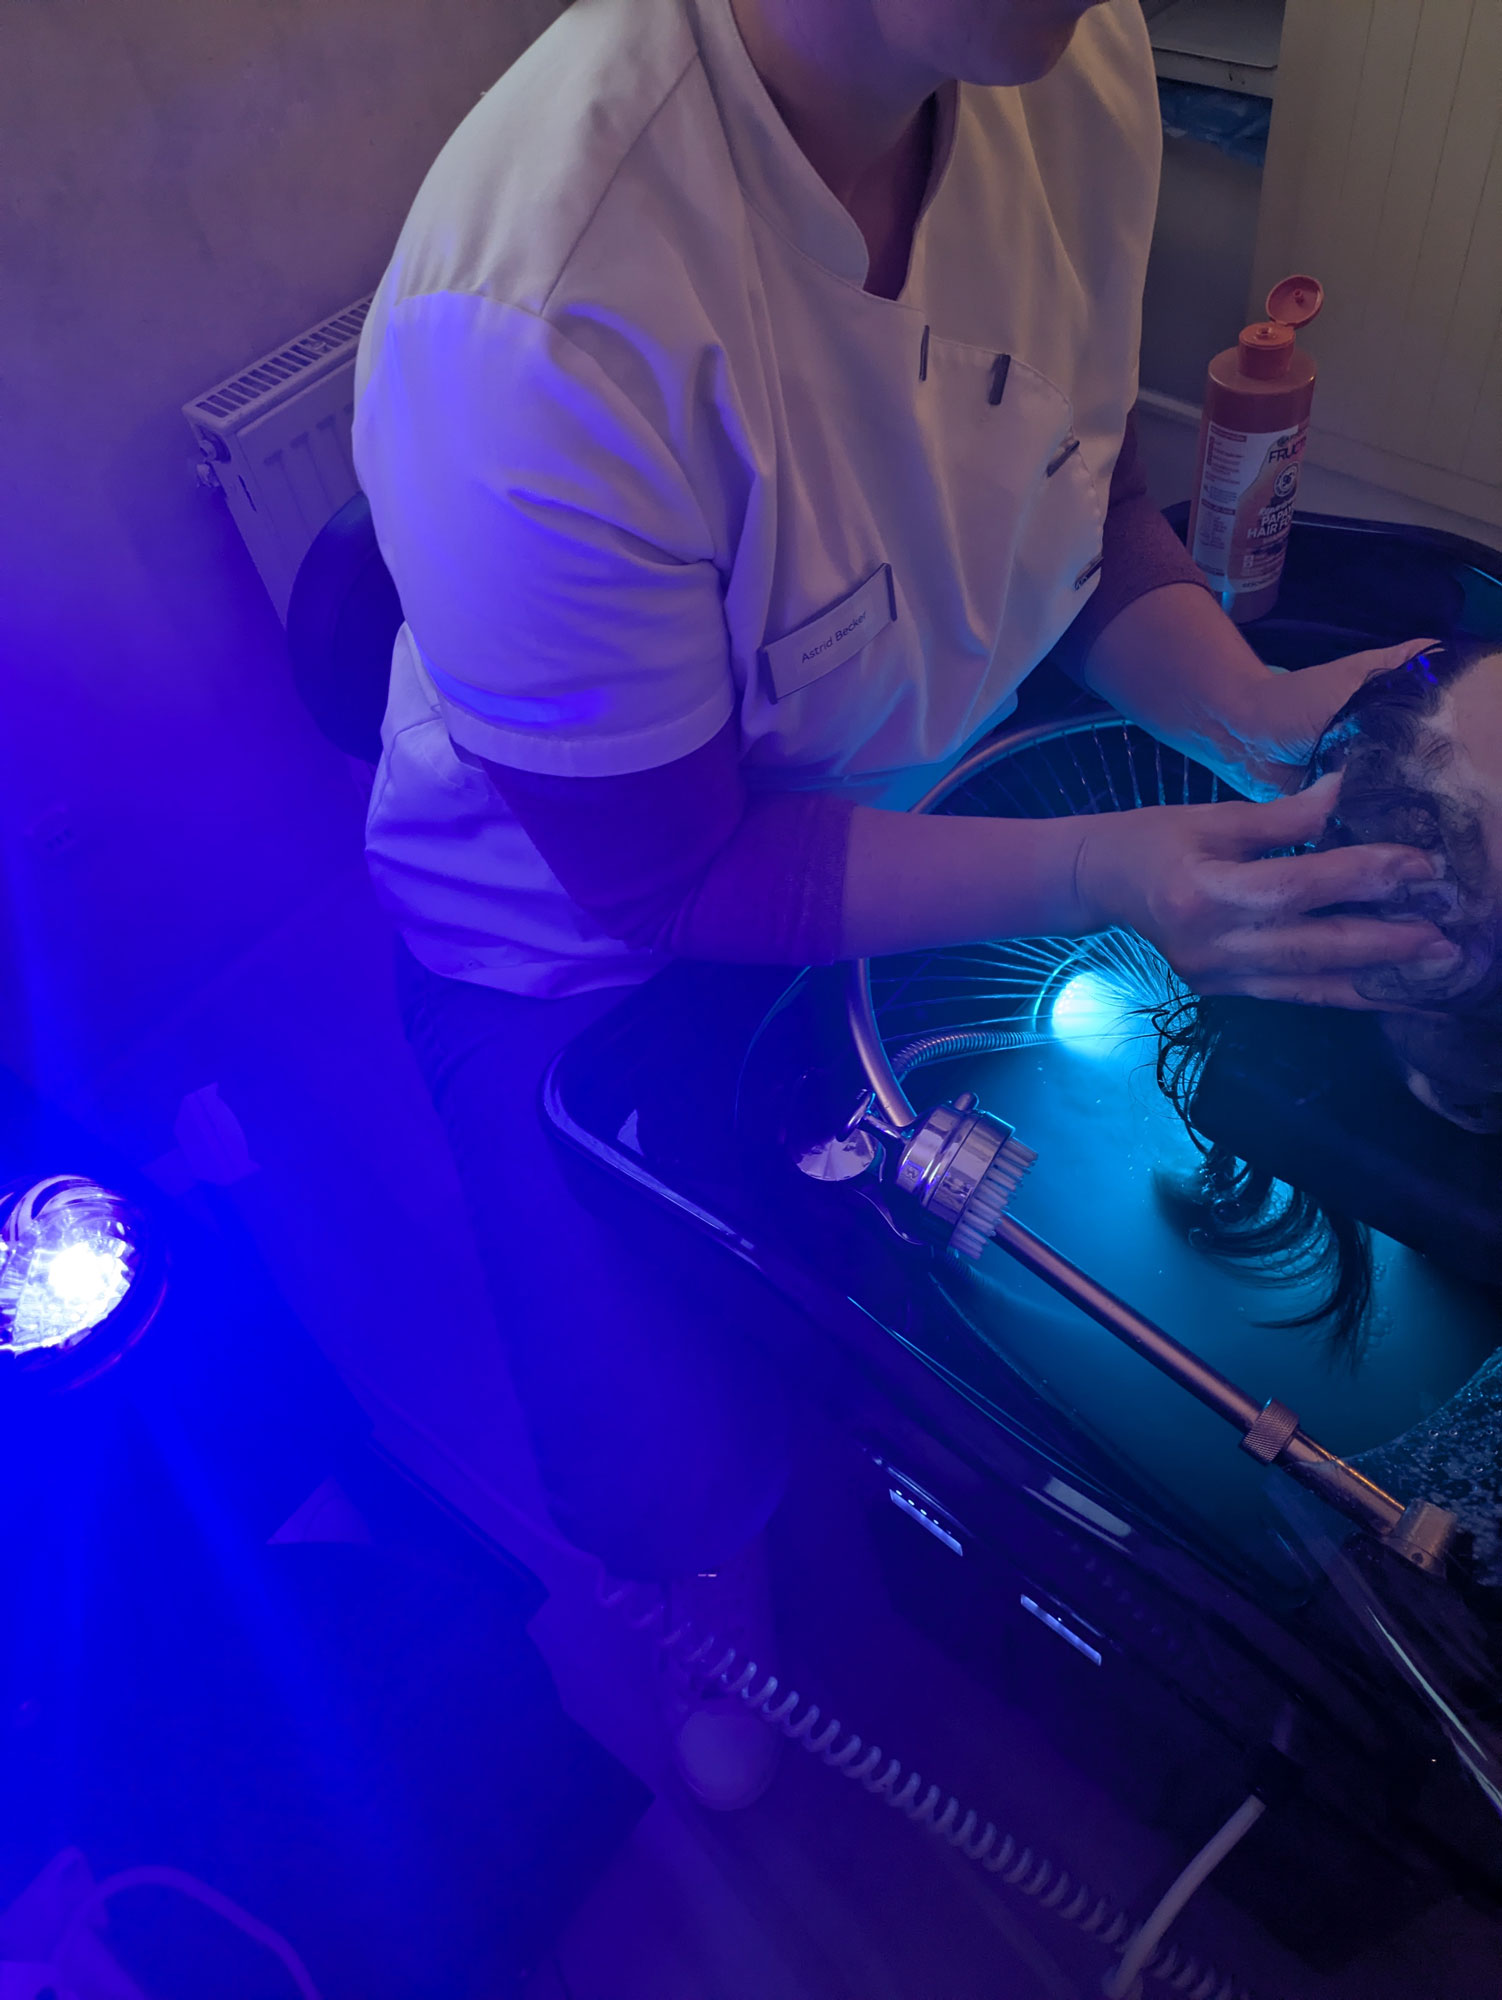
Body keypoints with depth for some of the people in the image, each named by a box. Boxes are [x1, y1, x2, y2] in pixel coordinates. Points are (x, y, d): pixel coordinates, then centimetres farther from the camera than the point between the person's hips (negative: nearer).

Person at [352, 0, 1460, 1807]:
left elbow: (1088, 494, -2)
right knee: (680, 1464, 1)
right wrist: (1098, 877, -36)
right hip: (576, 934, -5)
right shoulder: (537, 325, -39)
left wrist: (1254, 712, -20)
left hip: (910, 815, 6)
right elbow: (663, 874, -28)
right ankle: (721, 1609, 43)